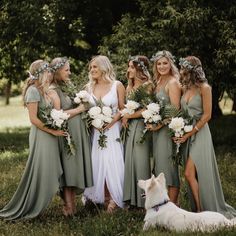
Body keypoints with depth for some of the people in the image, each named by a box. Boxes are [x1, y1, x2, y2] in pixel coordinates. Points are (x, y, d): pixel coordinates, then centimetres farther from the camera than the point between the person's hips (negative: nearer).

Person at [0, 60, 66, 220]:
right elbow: (33, 118, -18)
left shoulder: (42, 90, 13)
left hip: (49, 136, 9)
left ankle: (35, 206, 20)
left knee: (47, 172, 12)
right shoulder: (33, 90, -14)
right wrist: (53, 131, -16)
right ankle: (26, 209, 8)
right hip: (40, 136, -9)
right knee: (38, 172, -3)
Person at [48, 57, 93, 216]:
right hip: (67, 133, -8)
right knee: (69, 167, -4)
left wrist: (84, 106, 3)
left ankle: (72, 202, 16)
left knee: (77, 166, 9)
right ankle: (69, 206, 1)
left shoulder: (68, 86, 15)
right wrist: (79, 109, -11)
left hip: (79, 131, 8)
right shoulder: (53, 90, -10)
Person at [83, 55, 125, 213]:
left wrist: (112, 121, -16)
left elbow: (123, 109, -2)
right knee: (98, 164, 3)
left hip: (113, 129, -4)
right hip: (96, 131, 4)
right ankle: (104, 198, 12)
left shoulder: (117, 85, -1)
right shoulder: (89, 87, 10)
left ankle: (115, 199, 4)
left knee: (112, 163, -7)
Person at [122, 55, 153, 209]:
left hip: (141, 126, -7)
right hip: (129, 127, 7)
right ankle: (132, 199, 9)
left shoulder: (147, 86, -5)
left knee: (141, 162, -4)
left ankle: (143, 200, 2)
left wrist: (127, 116, -5)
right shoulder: (130, 87, 16)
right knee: (130, 162, 4)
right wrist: (124, 118, 1)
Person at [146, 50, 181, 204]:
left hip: (168, 128, -8)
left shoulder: (173, 82, -10)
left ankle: (173, 204, -2)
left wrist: (159, 125, -15)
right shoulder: (159, 82, 15)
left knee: (168, 164, -7)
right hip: (158, 128, 8)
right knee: (160, 164, 9)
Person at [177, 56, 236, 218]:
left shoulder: (204, 88, -9)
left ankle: (201, 210, -3)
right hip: (186, 134, 7)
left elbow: (207, 115, -12)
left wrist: (189, 133, -15)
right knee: (193, 175, 7)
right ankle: (199, 209, 14)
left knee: (189, 174, -13)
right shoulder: (186, 88, 11)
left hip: (199, 133, -7)